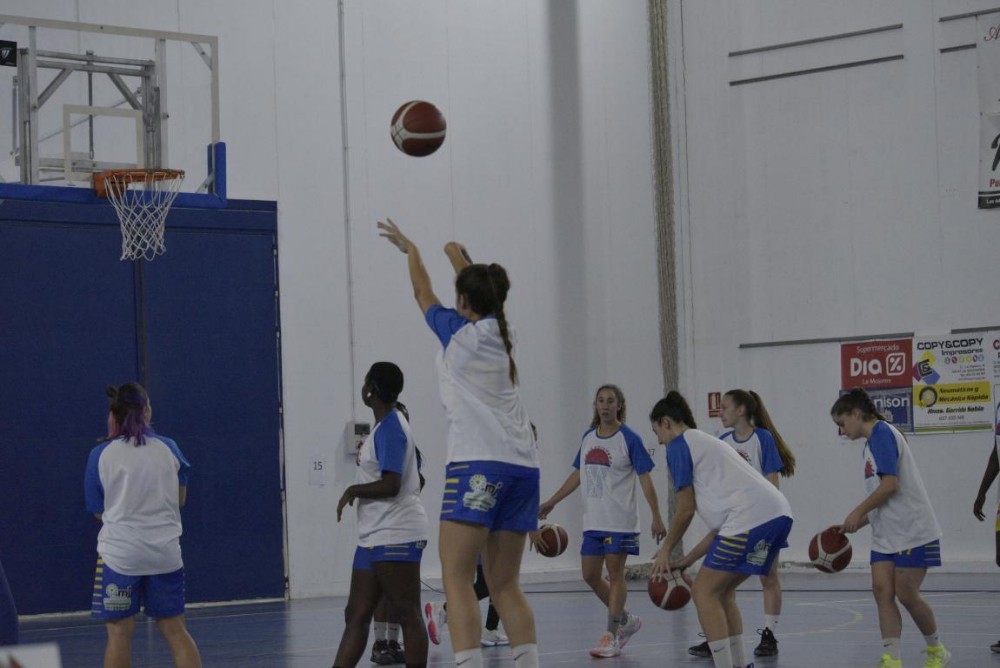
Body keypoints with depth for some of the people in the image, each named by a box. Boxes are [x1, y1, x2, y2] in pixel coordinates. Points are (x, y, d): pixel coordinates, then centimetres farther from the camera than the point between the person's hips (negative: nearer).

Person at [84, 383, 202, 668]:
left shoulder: (101, 455, -4)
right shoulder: (168, 448, 2)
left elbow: (99, 510, 3)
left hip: (120, 552, -2)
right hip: (165, 553, 2)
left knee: (119, 632, 3)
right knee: (174, 629, 9)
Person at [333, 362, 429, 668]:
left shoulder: (391, 428, -13)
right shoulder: (384, 426, 17)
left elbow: (391, 484, -21)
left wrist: (353, 491, -8)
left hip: (396, 536, -10)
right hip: (374, 536, 10)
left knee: (408, 615, -6)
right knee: (355, 616, 8)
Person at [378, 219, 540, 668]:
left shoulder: (457, 331, 3)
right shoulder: (502, 333, 16)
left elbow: (423, 294, 22)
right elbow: (481, 294, 37)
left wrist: (410, 249, 40)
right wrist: (459, 257, 55)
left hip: (478, 463, -7)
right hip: (523, 463, 7)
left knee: (457, 580, -10)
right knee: (505, 585, 9)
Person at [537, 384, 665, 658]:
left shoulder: (629, 439, -8)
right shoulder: (588, 437, 9)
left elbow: (645, 479, -9)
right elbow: (577, 474, 19)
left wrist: (656, 517, -14)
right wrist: (552, 502, 18)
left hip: (620, 521, -6)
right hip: (593, 521, 6)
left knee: (615, 575, -5)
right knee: (590, 575, 6)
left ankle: (612, 636, 0)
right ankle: (626, 620, 24)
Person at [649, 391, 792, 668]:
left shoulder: (679, 445, 5)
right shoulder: (708, 442, 31)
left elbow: (686, 509, 2)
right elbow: (722, 523, 29)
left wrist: (665, 550, 15)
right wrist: (687, 560, 30)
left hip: (752, 517, -9)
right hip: (779, 513, 9)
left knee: (704, 592, -1)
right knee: (721, 591, 19)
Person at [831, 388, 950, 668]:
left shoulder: (882, 432, -10)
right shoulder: (873, 441, 18)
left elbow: (890, 484, -20)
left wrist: (858, 512, -14)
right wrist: (852, 525, 14)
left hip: (912, 531, -9)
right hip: (886, 535, 9)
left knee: (906, 594, -3)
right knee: (882, 591, -4)